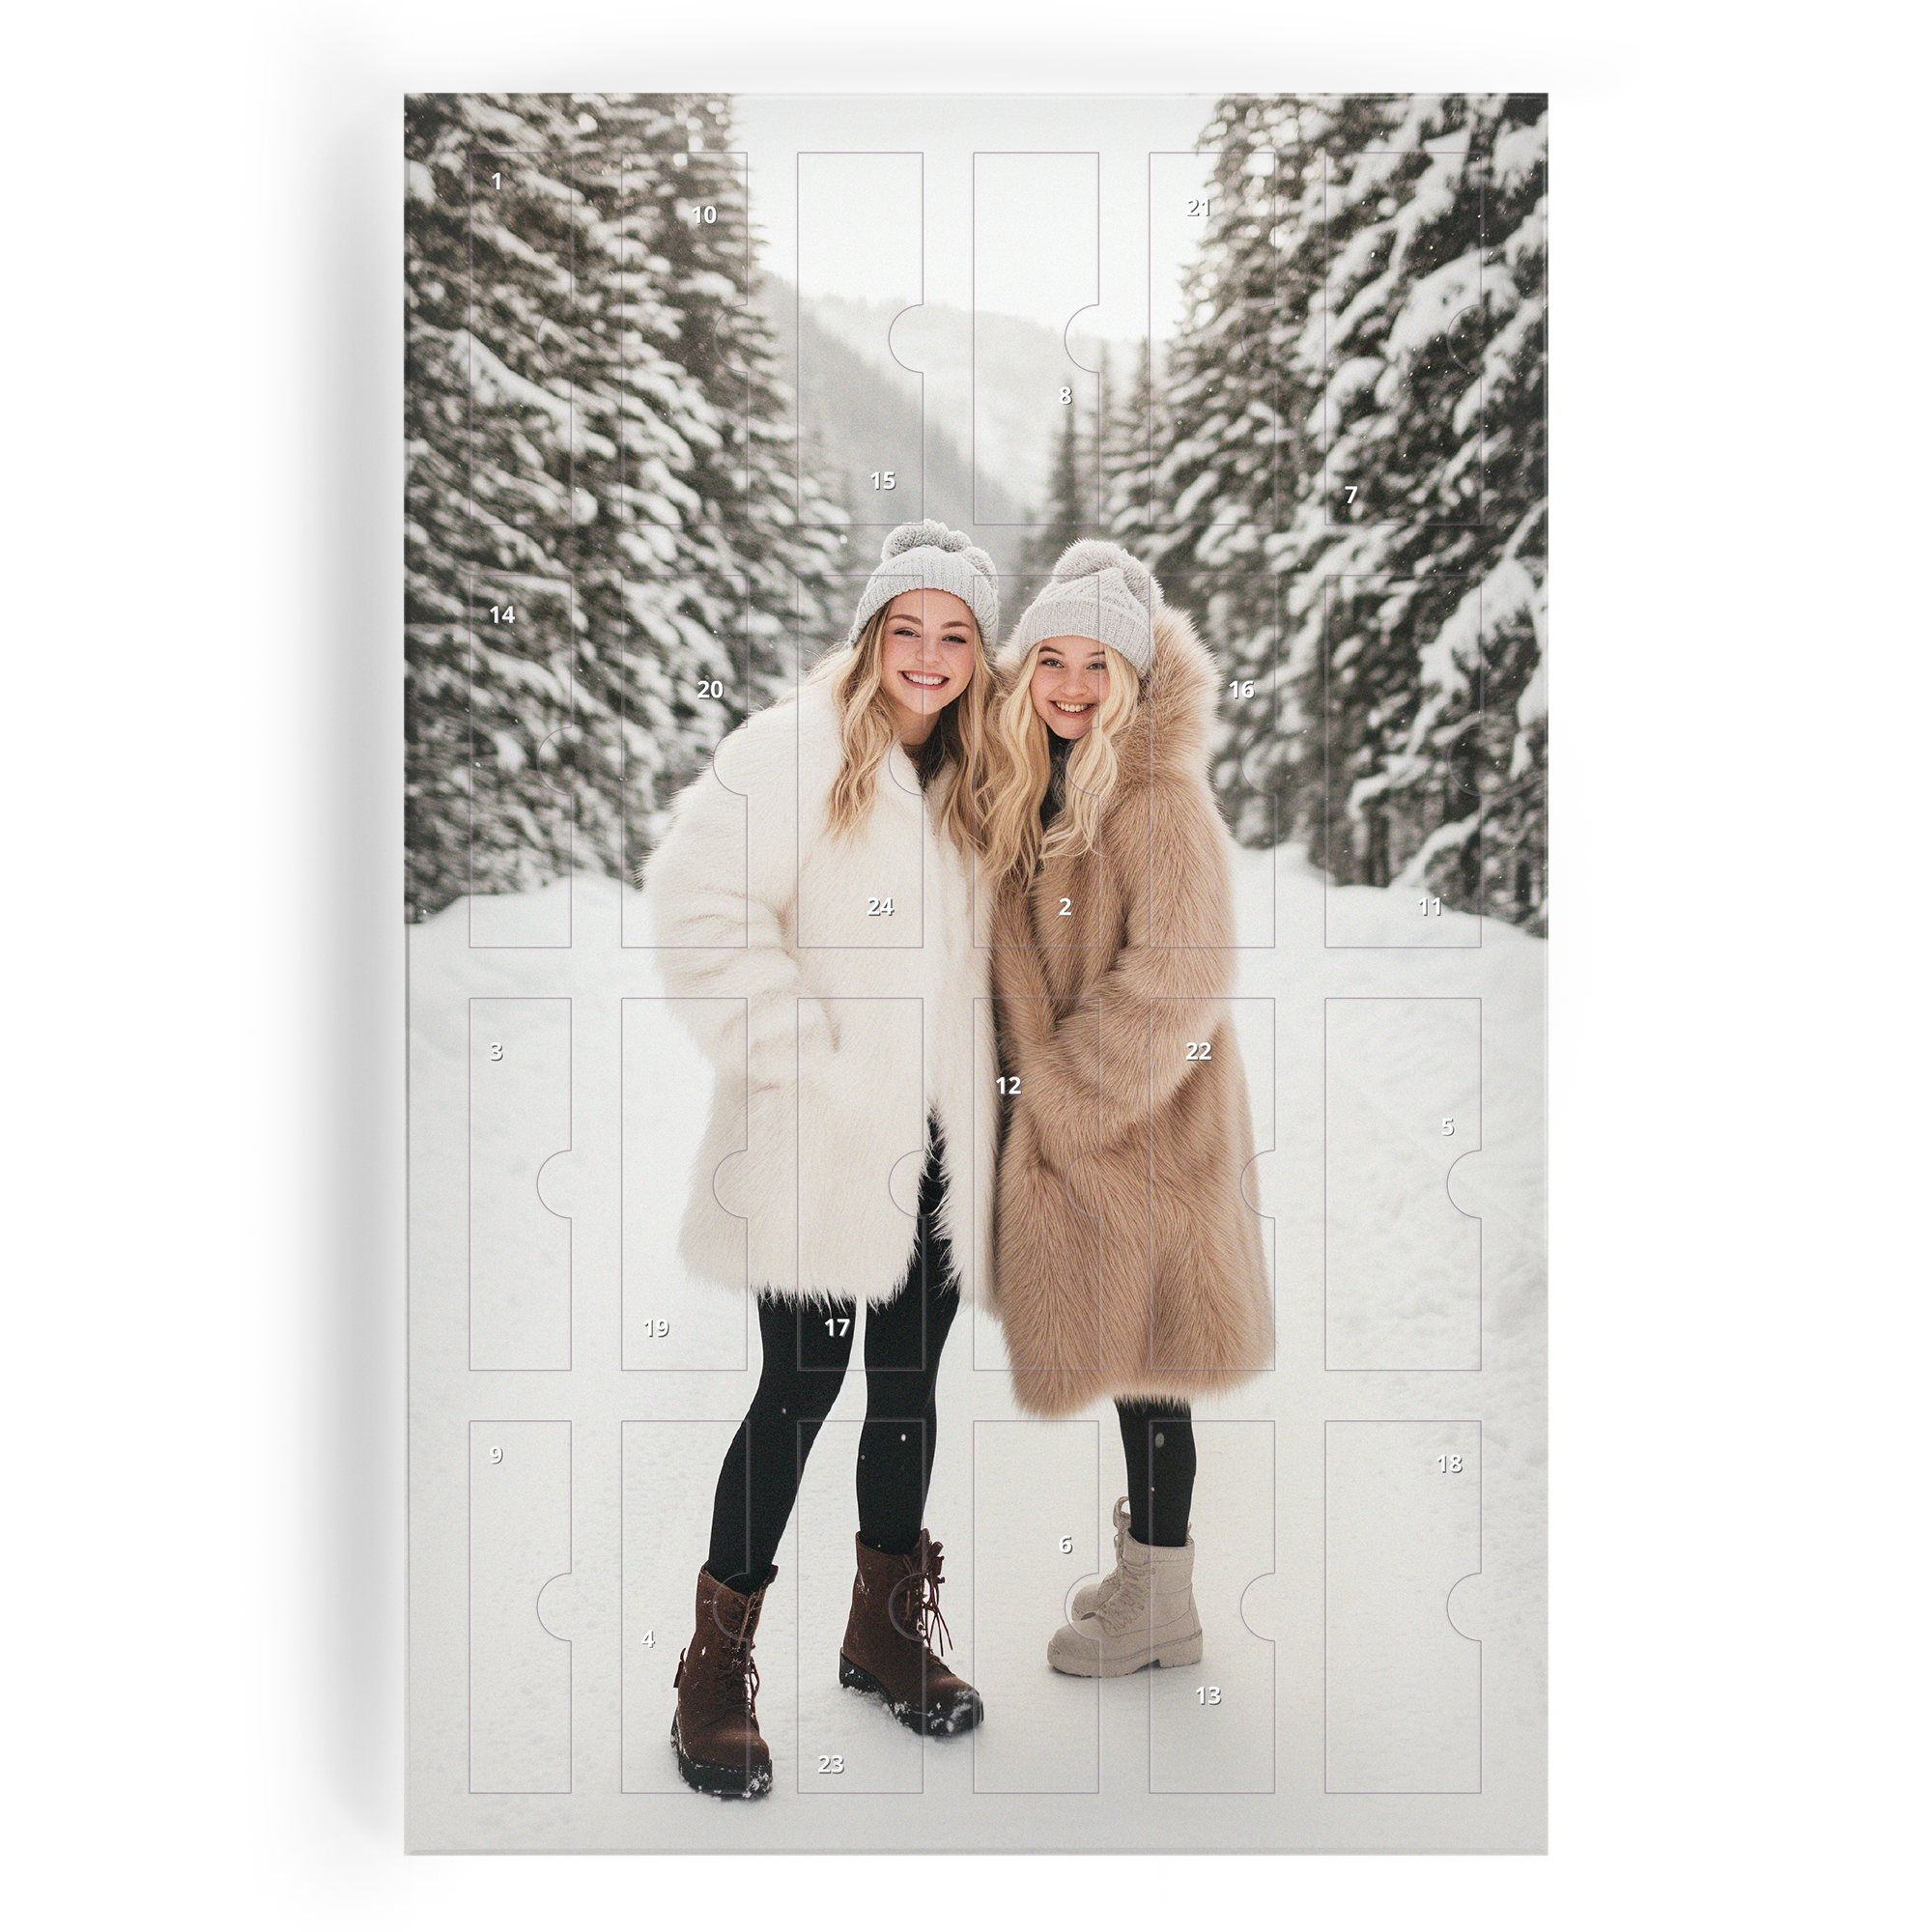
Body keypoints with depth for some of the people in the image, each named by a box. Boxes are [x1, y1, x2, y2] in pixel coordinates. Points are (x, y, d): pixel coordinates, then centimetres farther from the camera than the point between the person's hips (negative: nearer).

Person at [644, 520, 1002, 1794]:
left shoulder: (975, 780, 13)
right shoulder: (796, 747, -10)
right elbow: (704, 906, -18)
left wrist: (975, 1068, 9)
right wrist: (802, 1057, -19)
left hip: (938, 1139, 6)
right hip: (822, 1143, -6)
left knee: (912, 1378, 14)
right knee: (804, 1385, -3)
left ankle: (890, 1630, 31)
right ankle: (718, 1673, 11)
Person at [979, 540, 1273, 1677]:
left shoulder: (1161, 798, -17)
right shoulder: (1036, 795, 9)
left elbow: (1178, 976, -21)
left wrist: (1056, 1097, -15)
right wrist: (1037, 1084, 5)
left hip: (1147, 1116, -8)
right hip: (1075, 1109, 8)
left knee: (1142, 1350, 0)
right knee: (1123, 1348, 16)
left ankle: (1161, 1609, 13)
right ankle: (1145, 1561, 30)